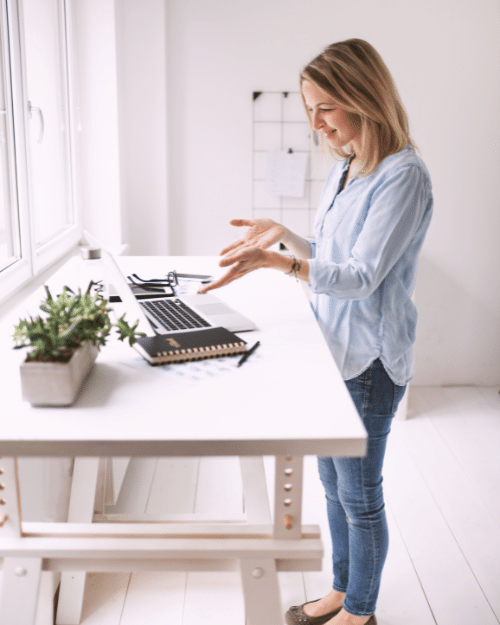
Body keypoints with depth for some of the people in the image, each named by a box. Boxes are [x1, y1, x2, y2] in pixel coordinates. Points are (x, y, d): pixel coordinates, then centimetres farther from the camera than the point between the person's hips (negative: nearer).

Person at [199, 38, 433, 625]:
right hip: (331, 351, 8)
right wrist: (283, 234, 6)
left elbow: (360, 278, -25)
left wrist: (274, 260, -35)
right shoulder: (342, 169, 9)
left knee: (359, 495, 9)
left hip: (367, 361, -8)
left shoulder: (403, 176, -19)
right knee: (334, 485, 20)